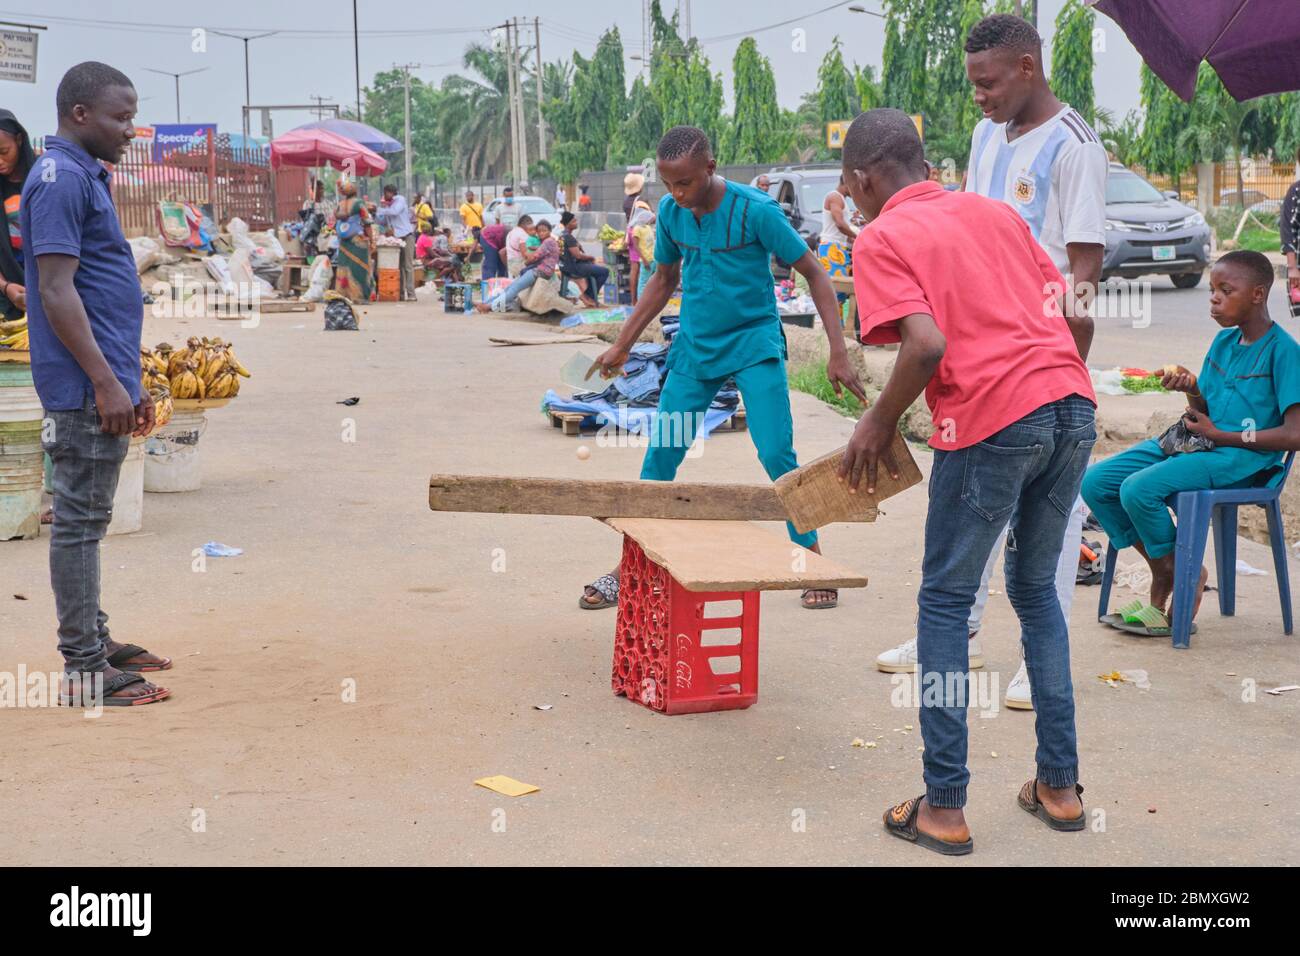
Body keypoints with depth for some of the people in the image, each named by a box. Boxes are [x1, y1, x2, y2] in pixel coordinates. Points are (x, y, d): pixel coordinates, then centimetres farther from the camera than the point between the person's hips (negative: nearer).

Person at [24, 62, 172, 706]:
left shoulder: (86, 175, 17)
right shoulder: (60, 178, -14)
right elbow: (56, 292, -20)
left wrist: (128, 382, 21)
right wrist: (107, 384, -22)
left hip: (105, 384, 10)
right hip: (87, 387, -10)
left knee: (88, 517, 15)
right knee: (80, 519, -4)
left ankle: (94, 641, 25)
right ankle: (84, 669, 1)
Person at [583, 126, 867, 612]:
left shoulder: (755, 210, -18)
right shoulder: (669, 212, -3)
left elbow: (814, 273, -12)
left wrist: (838, 353, -18)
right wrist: (621, 346, 14)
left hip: (755, 343, -4)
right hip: (695, 346, 4)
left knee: (777, 455, -11)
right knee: (659, 456, 2)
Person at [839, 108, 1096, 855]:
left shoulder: (880, 239, 3)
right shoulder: (993, 211, 21)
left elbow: (927, 344, -14)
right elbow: (1079, 322, 17)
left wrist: (879, 425, 0)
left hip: (990, 422, -6)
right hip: (1072, 408, 6)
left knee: (946, 603, 9)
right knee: (1036, 590, 21)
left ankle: (944, 806, 11)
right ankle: (1060, 785, 26)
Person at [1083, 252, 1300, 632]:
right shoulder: (1223, 341, 14)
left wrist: (1219, 436, -11)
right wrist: (1191, 387, -5)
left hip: (1242, 457, -8)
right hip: (1195, 443, 8)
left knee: (1138, 489, -28)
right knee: (1096, 482, -6)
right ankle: (1162, 572, 6)